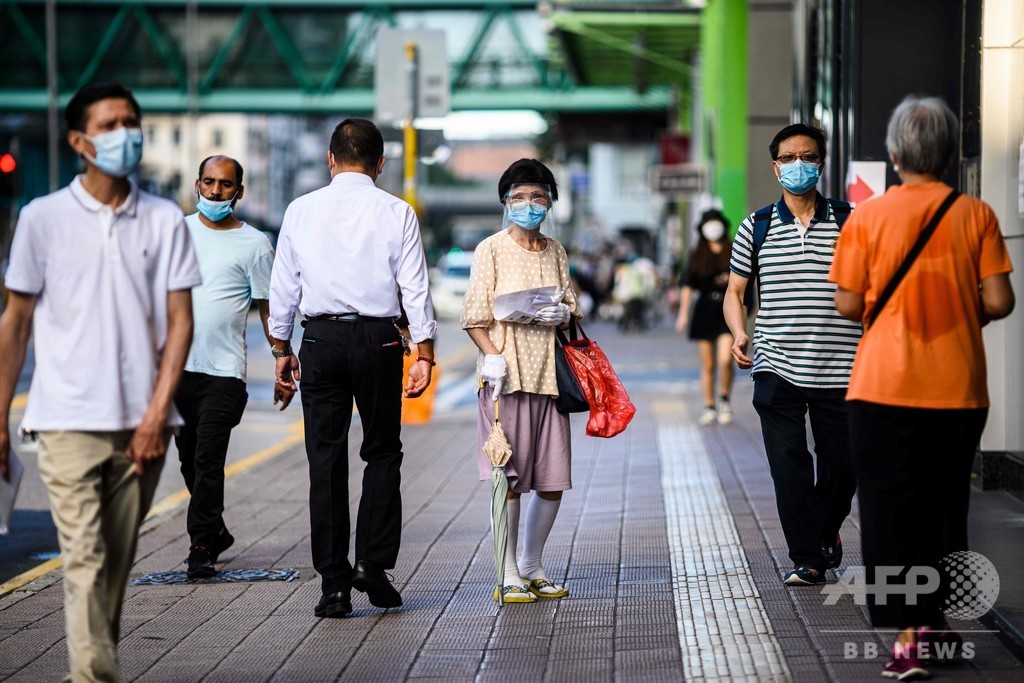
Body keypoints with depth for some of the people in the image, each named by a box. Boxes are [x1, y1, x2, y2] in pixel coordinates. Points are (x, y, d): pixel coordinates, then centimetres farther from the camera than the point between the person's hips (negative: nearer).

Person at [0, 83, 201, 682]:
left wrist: (157, 413, -6)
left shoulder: (165, 221, 6)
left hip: (142, 424, 2)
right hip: (69, 422, -2)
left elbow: (180, 320, 4)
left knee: (118, 565, 9)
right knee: (85, 561, -11)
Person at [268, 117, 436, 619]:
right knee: (382, 453, 12)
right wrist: (424, 354, -1)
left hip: (320, 339, 1)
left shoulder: (301, 210, 4)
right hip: (378, 338, -1)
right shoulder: (396, 213, -1)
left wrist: (282, 349, 16)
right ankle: (373, 564, 0)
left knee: (326, 460, 4)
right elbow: (415, 288, -4)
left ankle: (334, 585, 3)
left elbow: (283, 286, 8)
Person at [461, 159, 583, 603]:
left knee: (553, 481, 5)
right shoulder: (492, 250, 0)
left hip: (549, 374, 5)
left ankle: (532, 568, 19)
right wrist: (491, 356, -18)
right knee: (509, 477, -5)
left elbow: (572, 308, 20)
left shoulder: (555, 252, 16)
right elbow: (474, 316, -4)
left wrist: (563, 314, -3)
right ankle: (509, 576, 0)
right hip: (507, 373, -5)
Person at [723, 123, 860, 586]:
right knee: (788, 466, -4)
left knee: (842, 463, 6)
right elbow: (735, 290, 12)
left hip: (840, 370, 0)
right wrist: (739, 334, -7)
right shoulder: (756, 227, 6)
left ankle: (826, 533, 34)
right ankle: (806, 559, 5)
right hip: (777, 370, 0)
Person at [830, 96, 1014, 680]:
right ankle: (935, 618, 27)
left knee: (890, 511, 3)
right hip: (960, 389, 2)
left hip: (886, 389, -2)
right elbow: (999, 301, -6)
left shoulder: (868, 217, -5)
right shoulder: (976, 215, -3)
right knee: (945, 506, 17)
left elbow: (848, 303, -6)